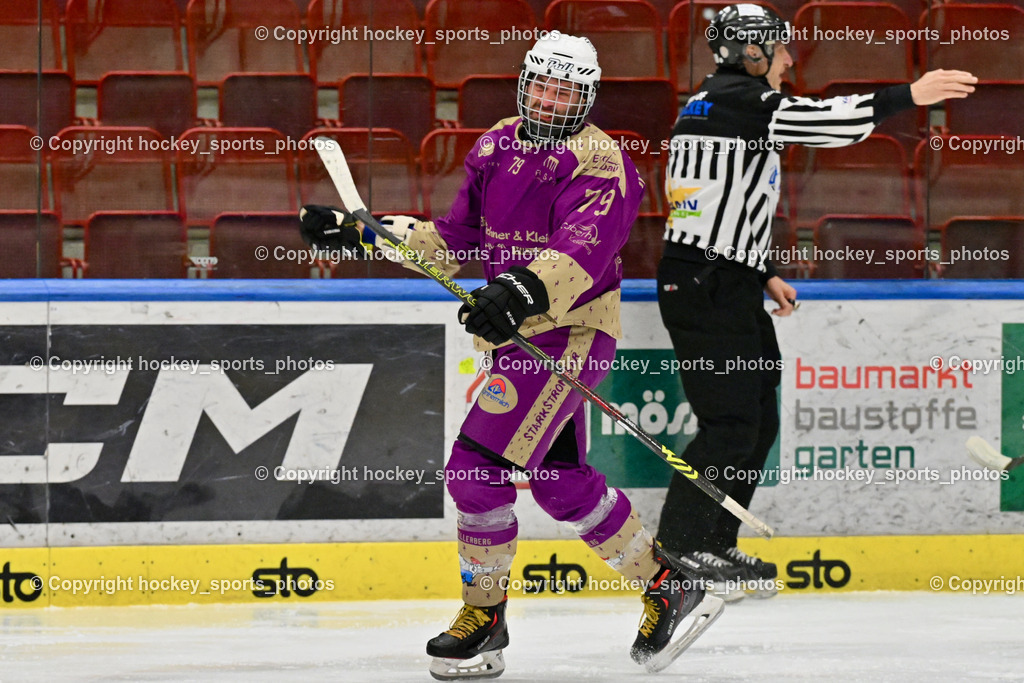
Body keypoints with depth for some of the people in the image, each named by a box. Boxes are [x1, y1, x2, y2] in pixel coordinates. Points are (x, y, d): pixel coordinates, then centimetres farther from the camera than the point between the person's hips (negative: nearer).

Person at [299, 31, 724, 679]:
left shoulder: (599, 163, -12)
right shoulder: (497, 146, 12)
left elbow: (581, 251, -28)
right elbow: (455, 238, 16)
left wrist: (522, 291, -45)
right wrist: (358, 231, 9)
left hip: (570, 334, -9)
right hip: (518, 335, 9)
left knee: (479, 467, -14)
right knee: (560, 481, 11)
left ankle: (485, 619, -1)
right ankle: (668, 583, 23)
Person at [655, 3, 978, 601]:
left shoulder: (707, 104, 19)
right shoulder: (740, 99, -12)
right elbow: (835, 122, -18)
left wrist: (764, 274, 22)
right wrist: (911, 96, -10)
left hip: (724, 287, 10)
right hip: (706, 288, -10)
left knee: (758, 421, 13)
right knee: (731, 423, -9)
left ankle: (714, 547, 18)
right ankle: (676, 555, -6)